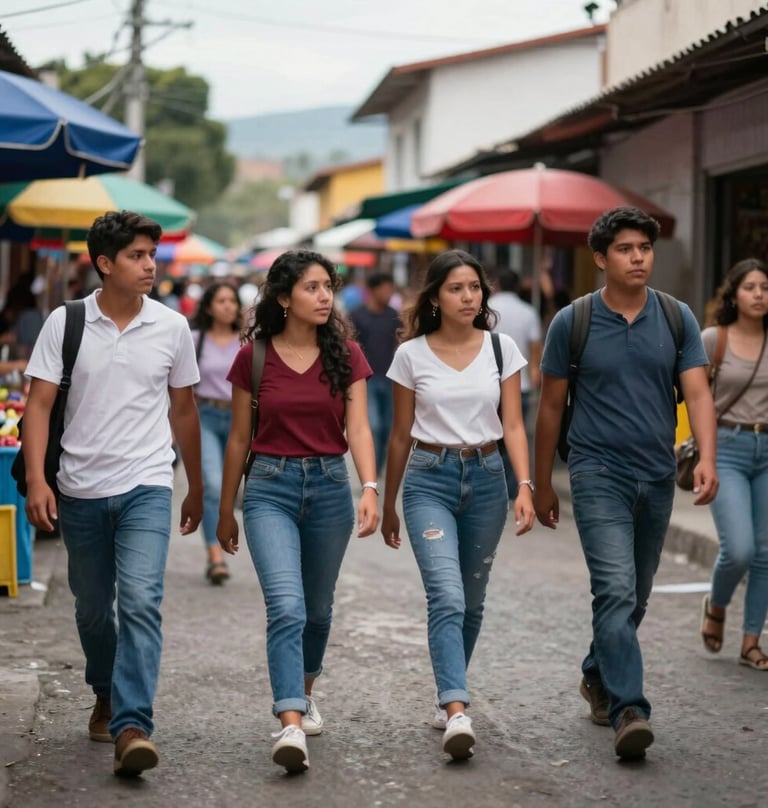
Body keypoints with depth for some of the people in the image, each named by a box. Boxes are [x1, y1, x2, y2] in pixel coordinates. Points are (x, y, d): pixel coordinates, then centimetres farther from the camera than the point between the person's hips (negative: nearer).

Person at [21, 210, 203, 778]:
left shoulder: (172, 327, 0)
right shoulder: (65, 322, -3)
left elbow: (184, 411, 10)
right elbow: (39, 404, -3)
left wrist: (196, 489, 16)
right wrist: (36, 480, -13)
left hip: (146, 487, -1)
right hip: (81, 490, 1)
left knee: (141, 602, -17)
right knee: (92, 609, 14)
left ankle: (132, 726, -18)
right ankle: (107, 697, 38)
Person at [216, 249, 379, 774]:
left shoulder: (345, 355, 1)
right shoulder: (254, 356, -2)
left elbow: (358, 428, -7)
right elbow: (239, 438, 6)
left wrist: (370, 488, -24)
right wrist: (226, 511, 12)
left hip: (330, 485, 2)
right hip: (270, 487, -2)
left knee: (318, 608, 17)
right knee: (287, 607, -19)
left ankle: (305, 693, 43)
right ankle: (292, 727, -26)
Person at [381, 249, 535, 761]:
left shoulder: (502, 349, 3)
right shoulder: (412, 354, 0)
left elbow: (513, 425, 1)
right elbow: (401, 435, 7)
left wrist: (525, 486, -13)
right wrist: (388, 505, 13)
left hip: (486, 477, 3)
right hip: (429, 479, -2)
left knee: (471, 602, 11)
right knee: (448, 597, -18)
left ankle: (450, 696, 29)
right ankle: (458, 711, -26)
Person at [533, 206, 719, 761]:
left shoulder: (677, 319, 2)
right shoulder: (572, 323, -3)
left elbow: (698, 393, -6)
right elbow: (551, 406, 4)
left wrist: (707, 458, -23)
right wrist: (542, 484, 8)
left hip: (658, 476, 4)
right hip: (600, 472, -4)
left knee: (636, 596, 16)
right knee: (616, 590, -18)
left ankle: (598, 676, 38)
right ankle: (629, 711, -20)